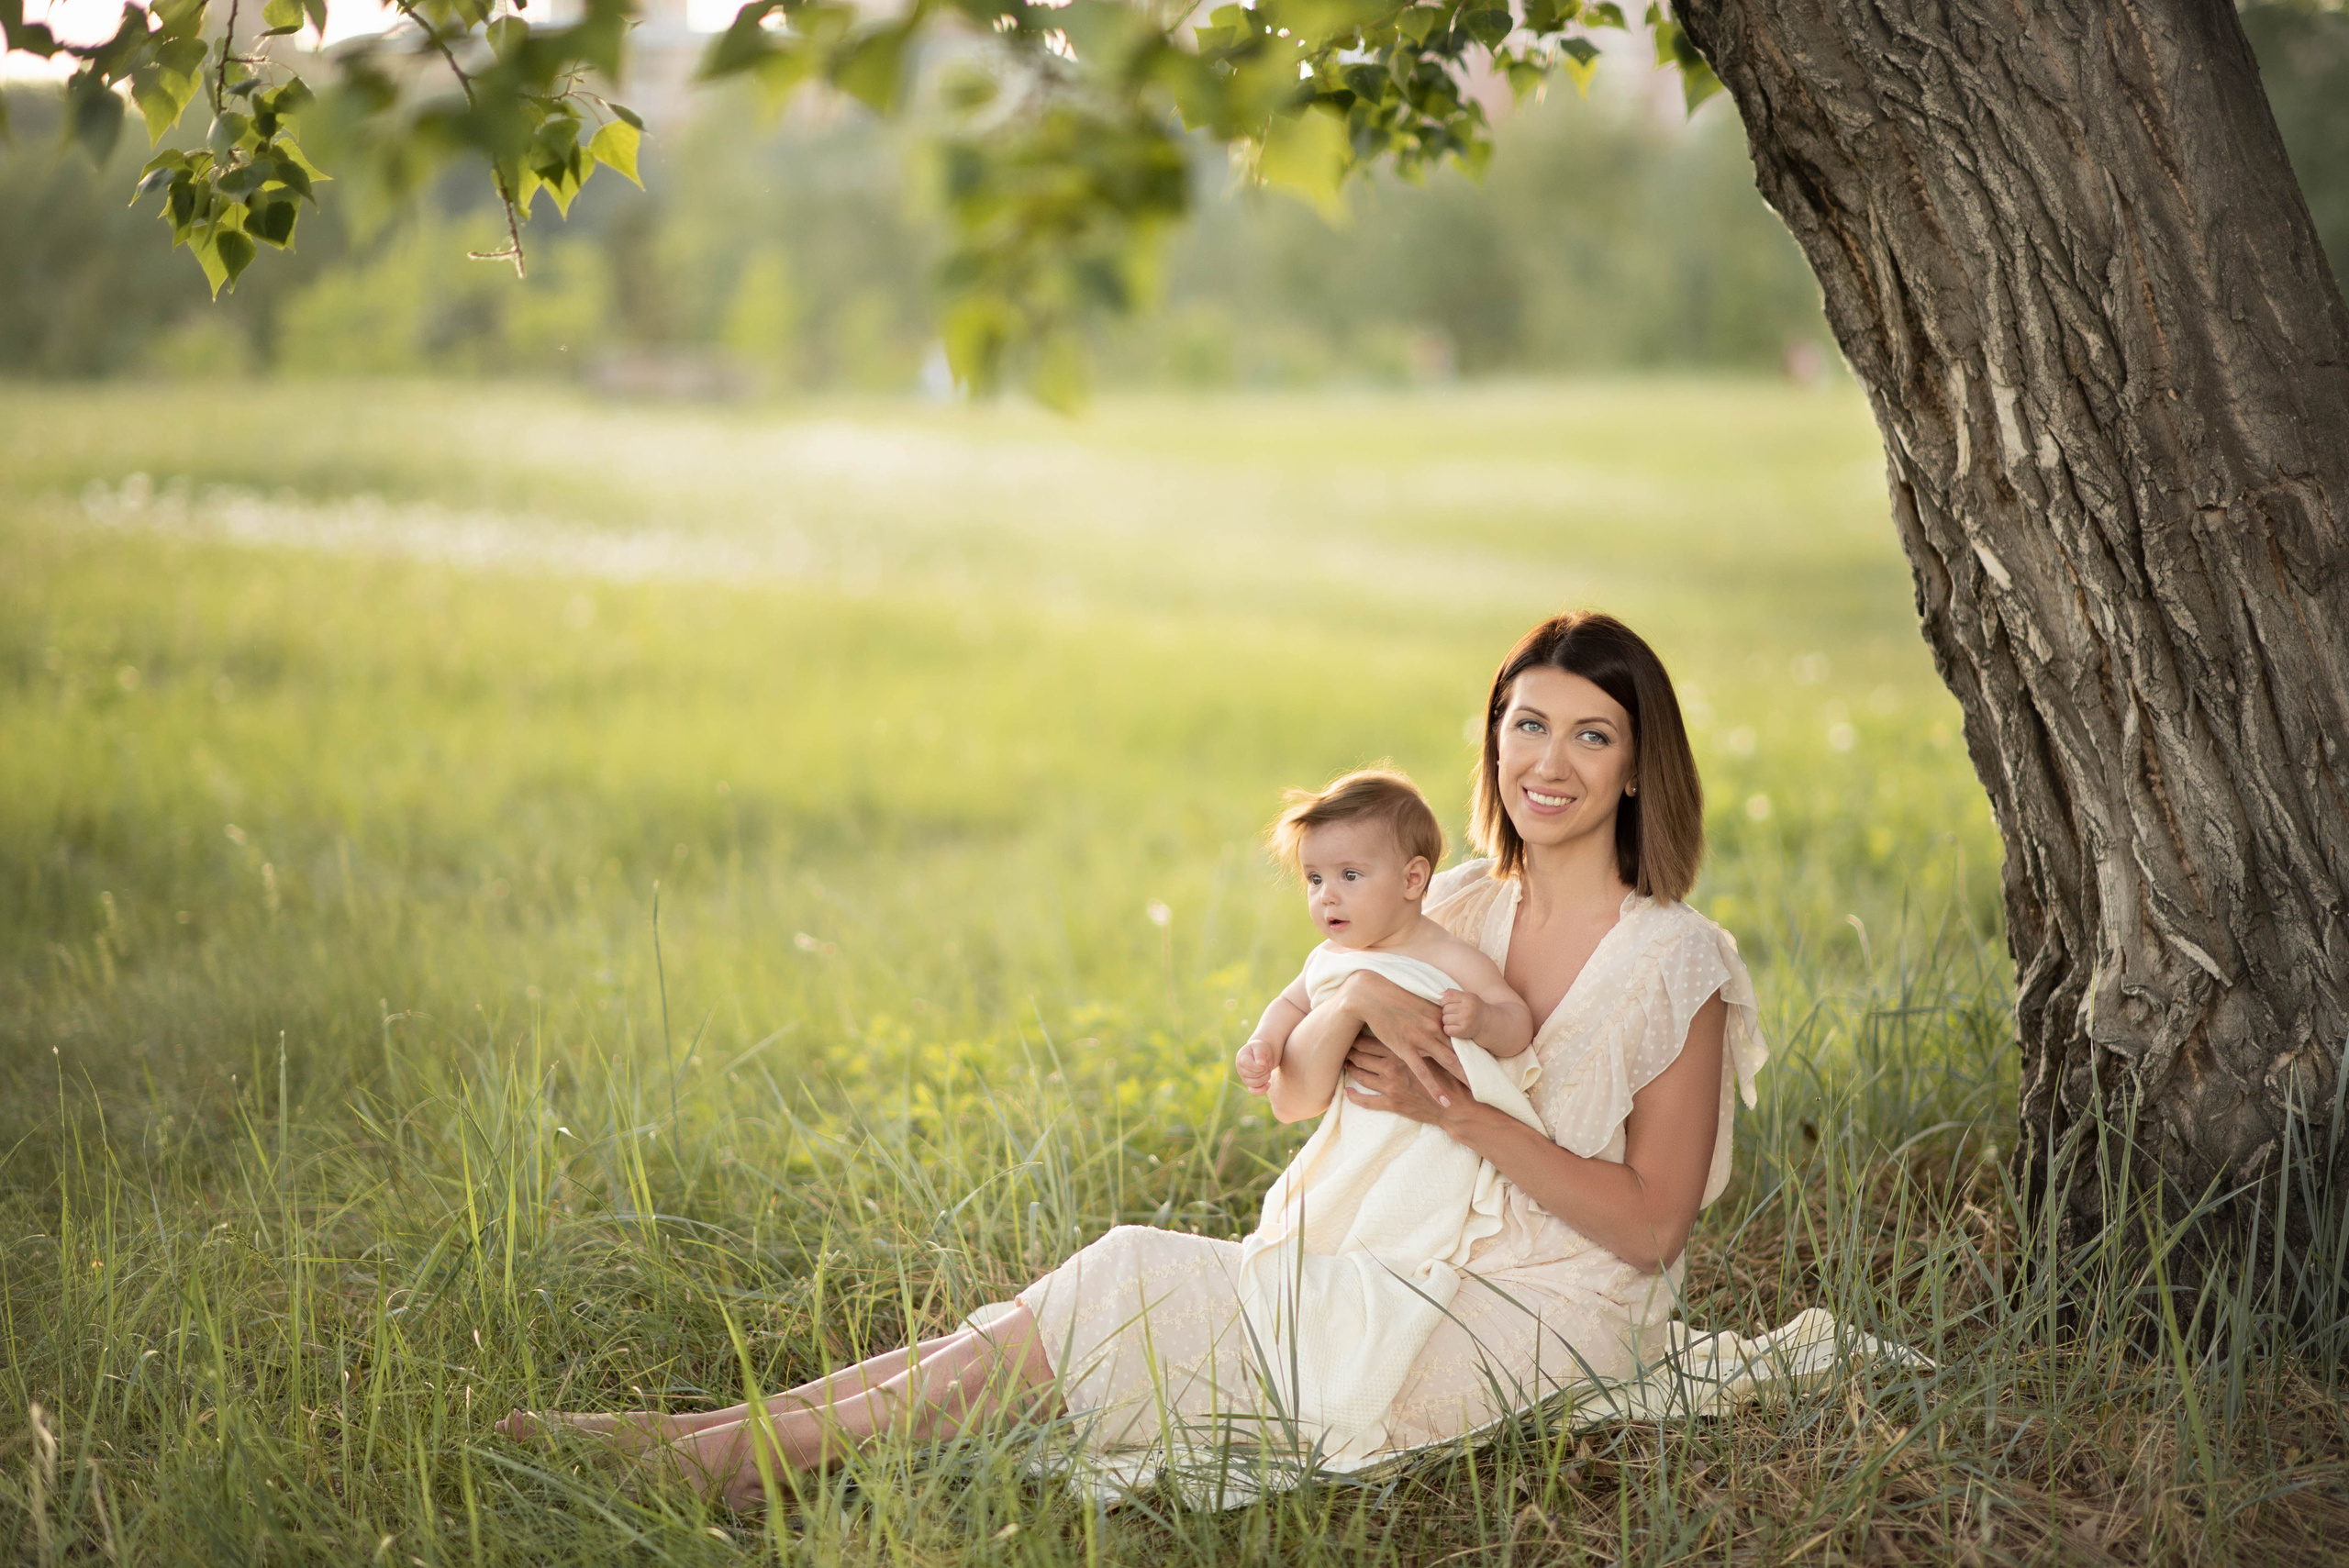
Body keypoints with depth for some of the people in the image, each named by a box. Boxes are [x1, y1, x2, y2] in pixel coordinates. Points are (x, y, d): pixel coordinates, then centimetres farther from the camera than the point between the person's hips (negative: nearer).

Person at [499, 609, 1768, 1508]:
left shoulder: (1675, 963, -10)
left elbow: (1650, 1225, -12)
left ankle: (736, 1452, -20)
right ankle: (725, 1447, -19)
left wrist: (1458, 1113, -20)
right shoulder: (1461, 909, 9)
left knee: (1125, 1296, -19)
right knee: (1113, 1291, -14)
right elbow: (1293, 1081, 4)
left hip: (1544, 1326, -6)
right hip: (1414, 1272, 6)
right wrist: (1358, 999, -19)